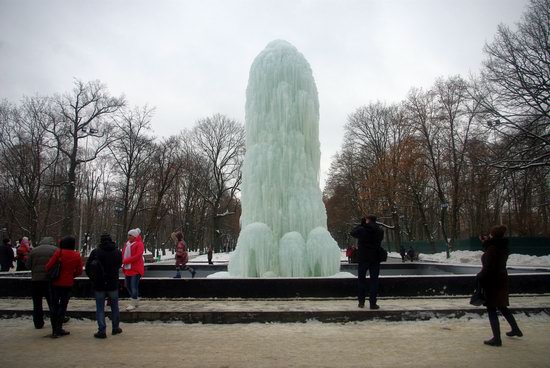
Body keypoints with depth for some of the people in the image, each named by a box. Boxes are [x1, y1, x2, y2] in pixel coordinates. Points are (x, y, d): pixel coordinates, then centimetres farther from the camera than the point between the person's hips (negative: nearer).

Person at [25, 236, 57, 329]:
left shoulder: (34, 250, 4)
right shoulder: (55, 249, -2)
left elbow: (28, 266, 5)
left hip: (36, 280, 1)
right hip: (50, 279, -1)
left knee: (37, 303, 10)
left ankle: (38, 323, 13)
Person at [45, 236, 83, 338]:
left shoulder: (59, 252, -12)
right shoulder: (77, 256, -4)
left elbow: (48, 266, -14)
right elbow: (79, 271, -1)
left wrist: (49, 274, 6)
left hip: (55, 283, -1)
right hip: (68, 284, 1)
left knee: (54, 305, 11)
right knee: (63, 306, 10)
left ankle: (54, 330, 14)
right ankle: (58, 330, 9)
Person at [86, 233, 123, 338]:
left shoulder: (95, 252, -9)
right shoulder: (117, 252, -4)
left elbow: (88, 267, -3)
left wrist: (93, 278, 11)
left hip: (99, 285, -1)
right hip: (113, 285, 2)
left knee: (100, 308, 6)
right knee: (114, 307, 16)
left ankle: (102, 331, 3)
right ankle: (115, 328, 24)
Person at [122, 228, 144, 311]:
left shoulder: (139, 244, -11)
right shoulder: (127, 243, 12)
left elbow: (137, 256, -20)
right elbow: (124, 254, 14)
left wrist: (126, 261, -20)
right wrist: (123, 263, -1)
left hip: (136, 269, -8)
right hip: (128, 269, 9)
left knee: (134, 286, -6)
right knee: (128, 285, 15)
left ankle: (133, 304, 3)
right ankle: (136, 301, 29)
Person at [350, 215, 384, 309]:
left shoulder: (361, 230, -10)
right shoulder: (380, 231, -2)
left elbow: (352, 233, 8)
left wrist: (361, 224, 12)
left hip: (362, 258, -1)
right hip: (375, 259, 1)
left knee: (361, 279, 13)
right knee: (374, 280, 5)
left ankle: (361, 301, 16)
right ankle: (373, 303, 2)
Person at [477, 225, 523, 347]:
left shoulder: (492, 248, -21)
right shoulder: (502, 247, 5)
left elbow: (488, 267, -24)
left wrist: (479, 277, -11)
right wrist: (486, 243, 16)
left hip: (492, 282, -9)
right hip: (501, 279, 9)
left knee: (491, 310, 0)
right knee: (502, 307, 25)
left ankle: (497, 339, 3)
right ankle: (516, 329, 39)